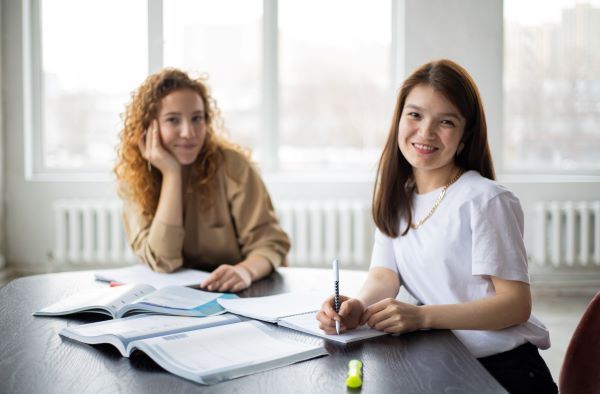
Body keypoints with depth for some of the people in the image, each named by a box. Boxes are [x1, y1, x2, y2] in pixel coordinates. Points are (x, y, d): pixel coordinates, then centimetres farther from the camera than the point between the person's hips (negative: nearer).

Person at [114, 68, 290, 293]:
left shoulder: (231, 164, -9)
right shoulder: (133, 178, -5)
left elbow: (270, 241, -10)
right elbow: (163, 262, -15)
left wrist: (246, 270, -31)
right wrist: (171, 174, -18)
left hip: (244, 295, -1)